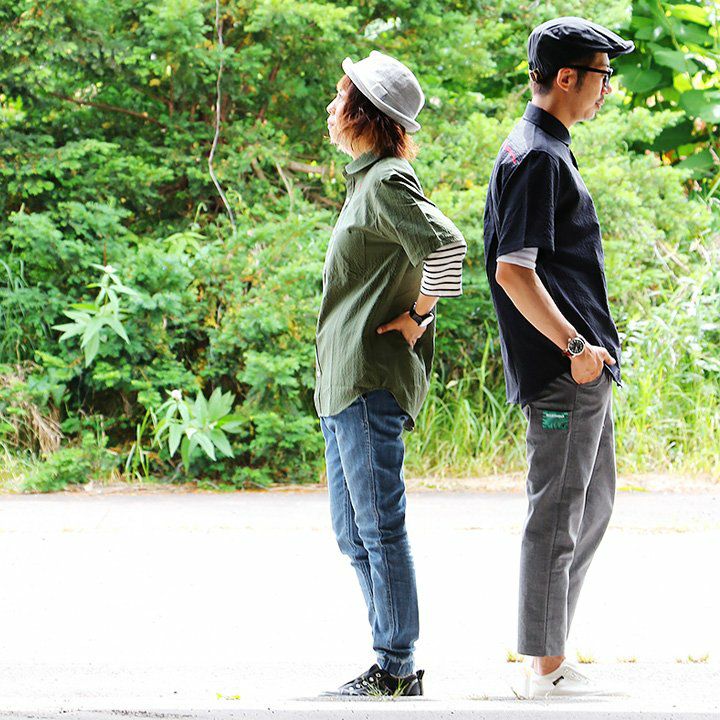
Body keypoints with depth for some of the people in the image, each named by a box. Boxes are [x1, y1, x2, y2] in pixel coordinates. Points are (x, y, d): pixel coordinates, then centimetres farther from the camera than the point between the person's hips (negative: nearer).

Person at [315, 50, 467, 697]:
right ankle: (392, 664, 18)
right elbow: (434, 255, 29)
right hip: (345, 381, 11)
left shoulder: (387, 182, -13)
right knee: (352, 530, 13)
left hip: (371, 381, -11)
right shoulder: (368, 180, 18)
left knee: (379, 526, -7)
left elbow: (447, 248, -26)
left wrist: (417, 317, -14)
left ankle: (397, 671, -2)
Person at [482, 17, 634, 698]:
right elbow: (514, 272, -22)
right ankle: (546, 669, 0)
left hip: (583, 367, 11)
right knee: (557, 515, -6)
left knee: (593, 504, 17)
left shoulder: (539, 149, 17)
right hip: (565, 370, -11)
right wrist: (575, 346, -24)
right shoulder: (537, 156, -15)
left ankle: (551, 658, 23)